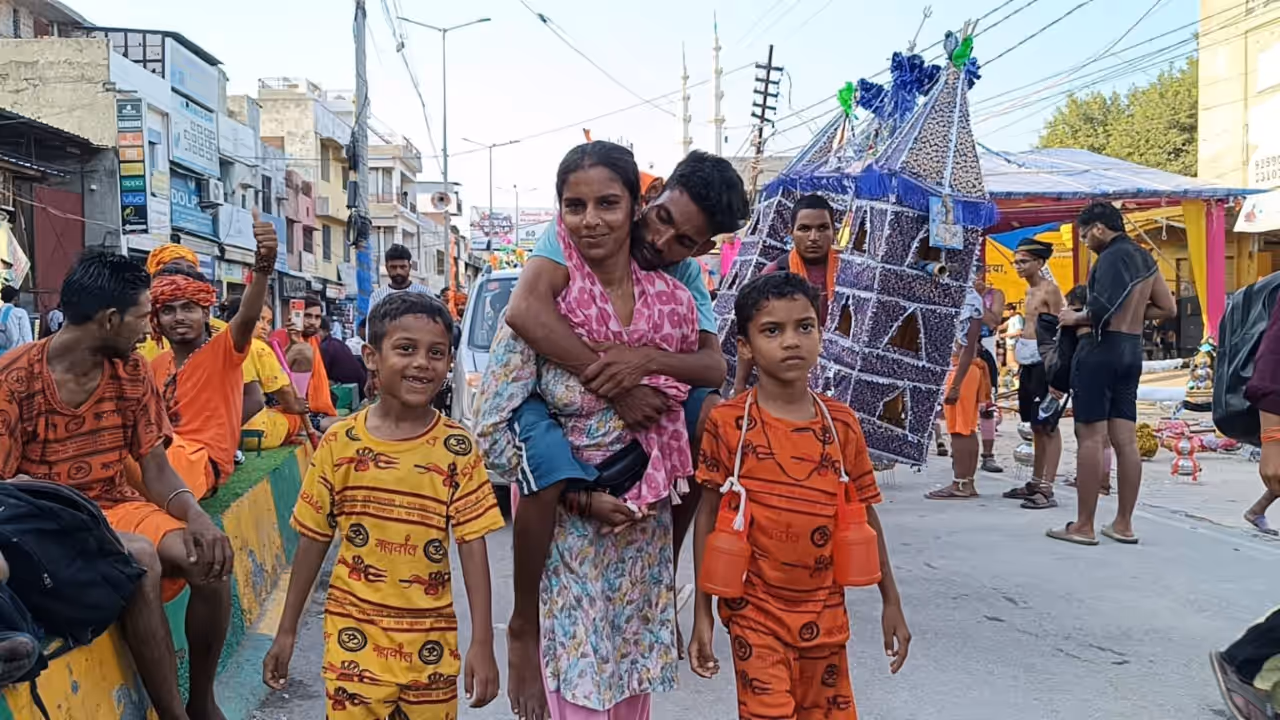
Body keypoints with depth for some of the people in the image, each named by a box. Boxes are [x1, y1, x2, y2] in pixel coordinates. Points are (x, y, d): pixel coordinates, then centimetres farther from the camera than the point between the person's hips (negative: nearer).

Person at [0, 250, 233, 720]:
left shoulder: (133, 374, 2)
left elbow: (156, 470, 0)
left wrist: (194, 514, -21)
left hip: (116, 507, 5)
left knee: (212, 557, -20)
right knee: (140, 560, -33)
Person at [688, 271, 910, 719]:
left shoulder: (842, 425, -1)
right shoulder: (728, 424, -9)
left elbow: (866, 516, 7)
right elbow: (708, 517, -5)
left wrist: (891, 602, 9)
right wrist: (702, 614, -5)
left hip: (825, 612, 4)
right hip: (756, 612, -3)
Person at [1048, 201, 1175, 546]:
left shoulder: (1113, 256, -11)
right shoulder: (1145, 258, 16)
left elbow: (1102, 307, -25)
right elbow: (1168, 309, 19)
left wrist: (1075, 318, -8)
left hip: (1101, 349, -9)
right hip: (1132, 351, 9)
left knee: (1091, 437, -6)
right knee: (1125, 440, 9)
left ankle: (1083, 526, -2)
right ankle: (1123, 524, 14)